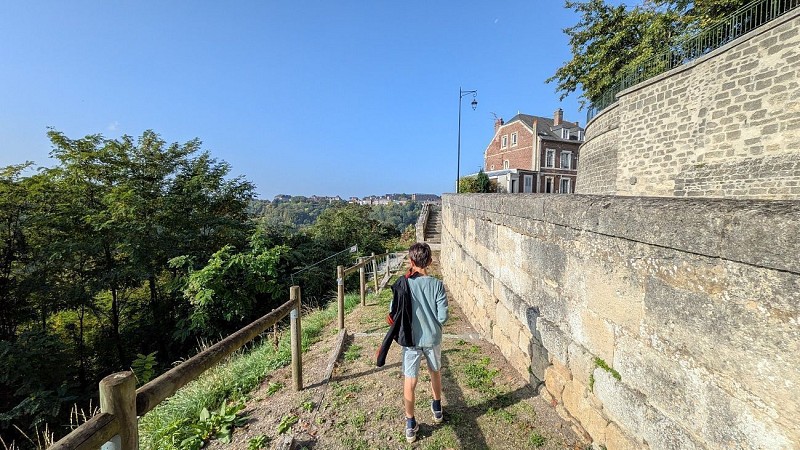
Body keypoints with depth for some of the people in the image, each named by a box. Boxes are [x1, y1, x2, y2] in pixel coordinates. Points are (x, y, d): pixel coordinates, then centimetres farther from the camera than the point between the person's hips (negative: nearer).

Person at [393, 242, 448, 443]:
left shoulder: (404, 284, -16)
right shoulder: (437, 284, -15)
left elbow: (393, 311, -9)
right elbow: (443, 316, -13)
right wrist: (433, 324, 8)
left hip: (411, 340, -1)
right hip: (433, 338, 2)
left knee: (409, 382, 12)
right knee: (435, 372, 26)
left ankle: (411, 425, 23)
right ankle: (437, 409, 46)